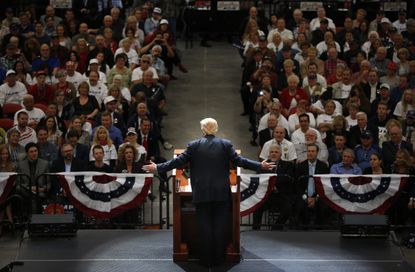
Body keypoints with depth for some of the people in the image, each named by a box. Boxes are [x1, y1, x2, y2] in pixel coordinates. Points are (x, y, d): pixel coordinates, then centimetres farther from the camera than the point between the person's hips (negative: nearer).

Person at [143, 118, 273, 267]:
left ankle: (206, 259, 8)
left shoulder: (194, 146, -1)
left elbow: (178, 161, -1)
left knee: (204, 225, 5)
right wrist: (260, 166, 5)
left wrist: (157, 168, 8)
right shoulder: (226, 144, -1)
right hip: (221, 193, 0)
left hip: (202, 193, 0)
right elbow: (238, 161, -3)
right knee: (220, 225, 7)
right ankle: (218, 257, 10)